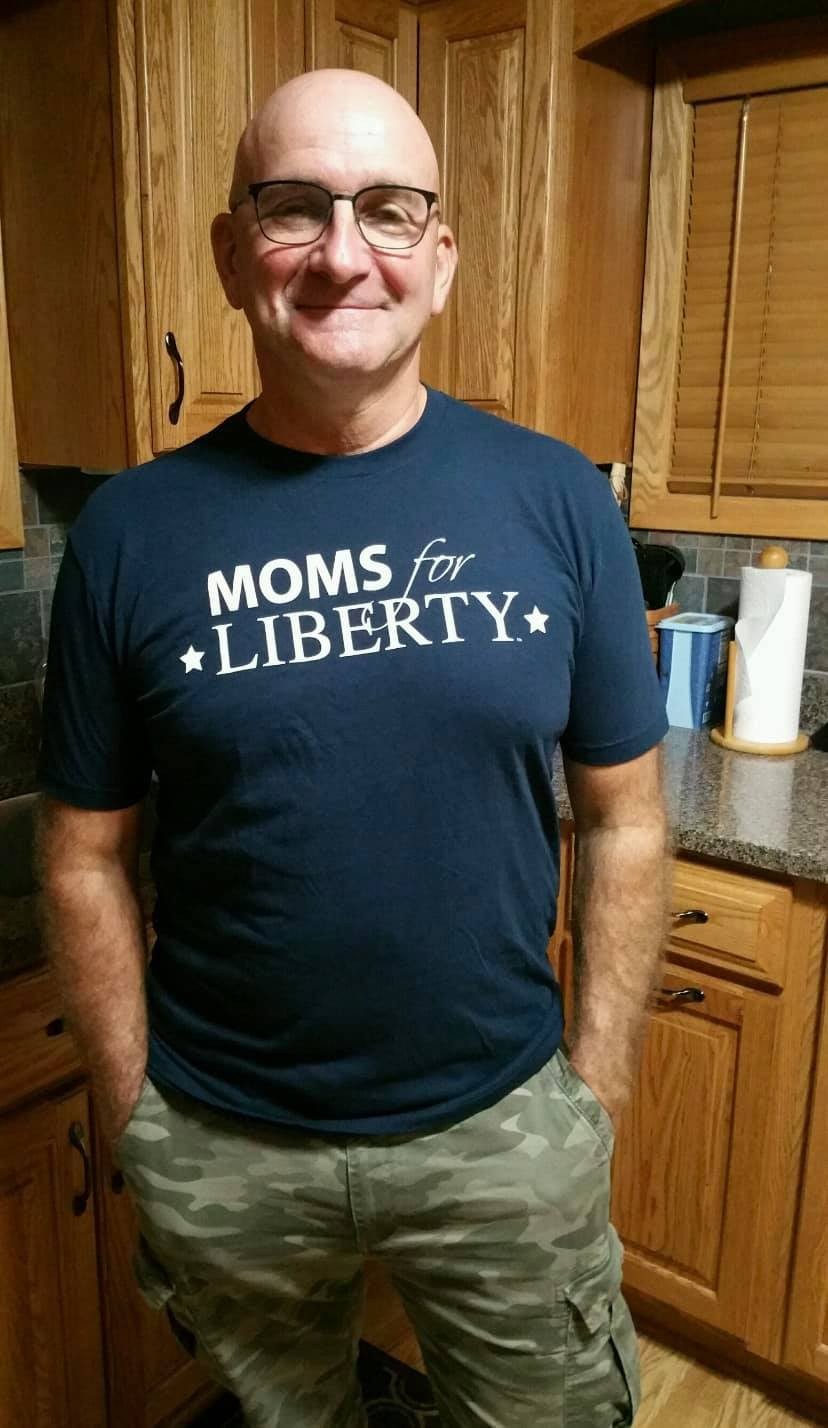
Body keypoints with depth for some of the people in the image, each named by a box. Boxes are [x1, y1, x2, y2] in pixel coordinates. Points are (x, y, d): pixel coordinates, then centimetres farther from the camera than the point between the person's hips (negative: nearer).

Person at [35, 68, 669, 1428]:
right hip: (221, 1149, 1)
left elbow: (623, 821, -3)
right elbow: (85, 856, -2)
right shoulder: (130, 531, -9)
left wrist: (597, 1088, -2)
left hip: (506, 1128, 0)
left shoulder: (560, 500, -8)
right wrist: (136, 1113, -1)